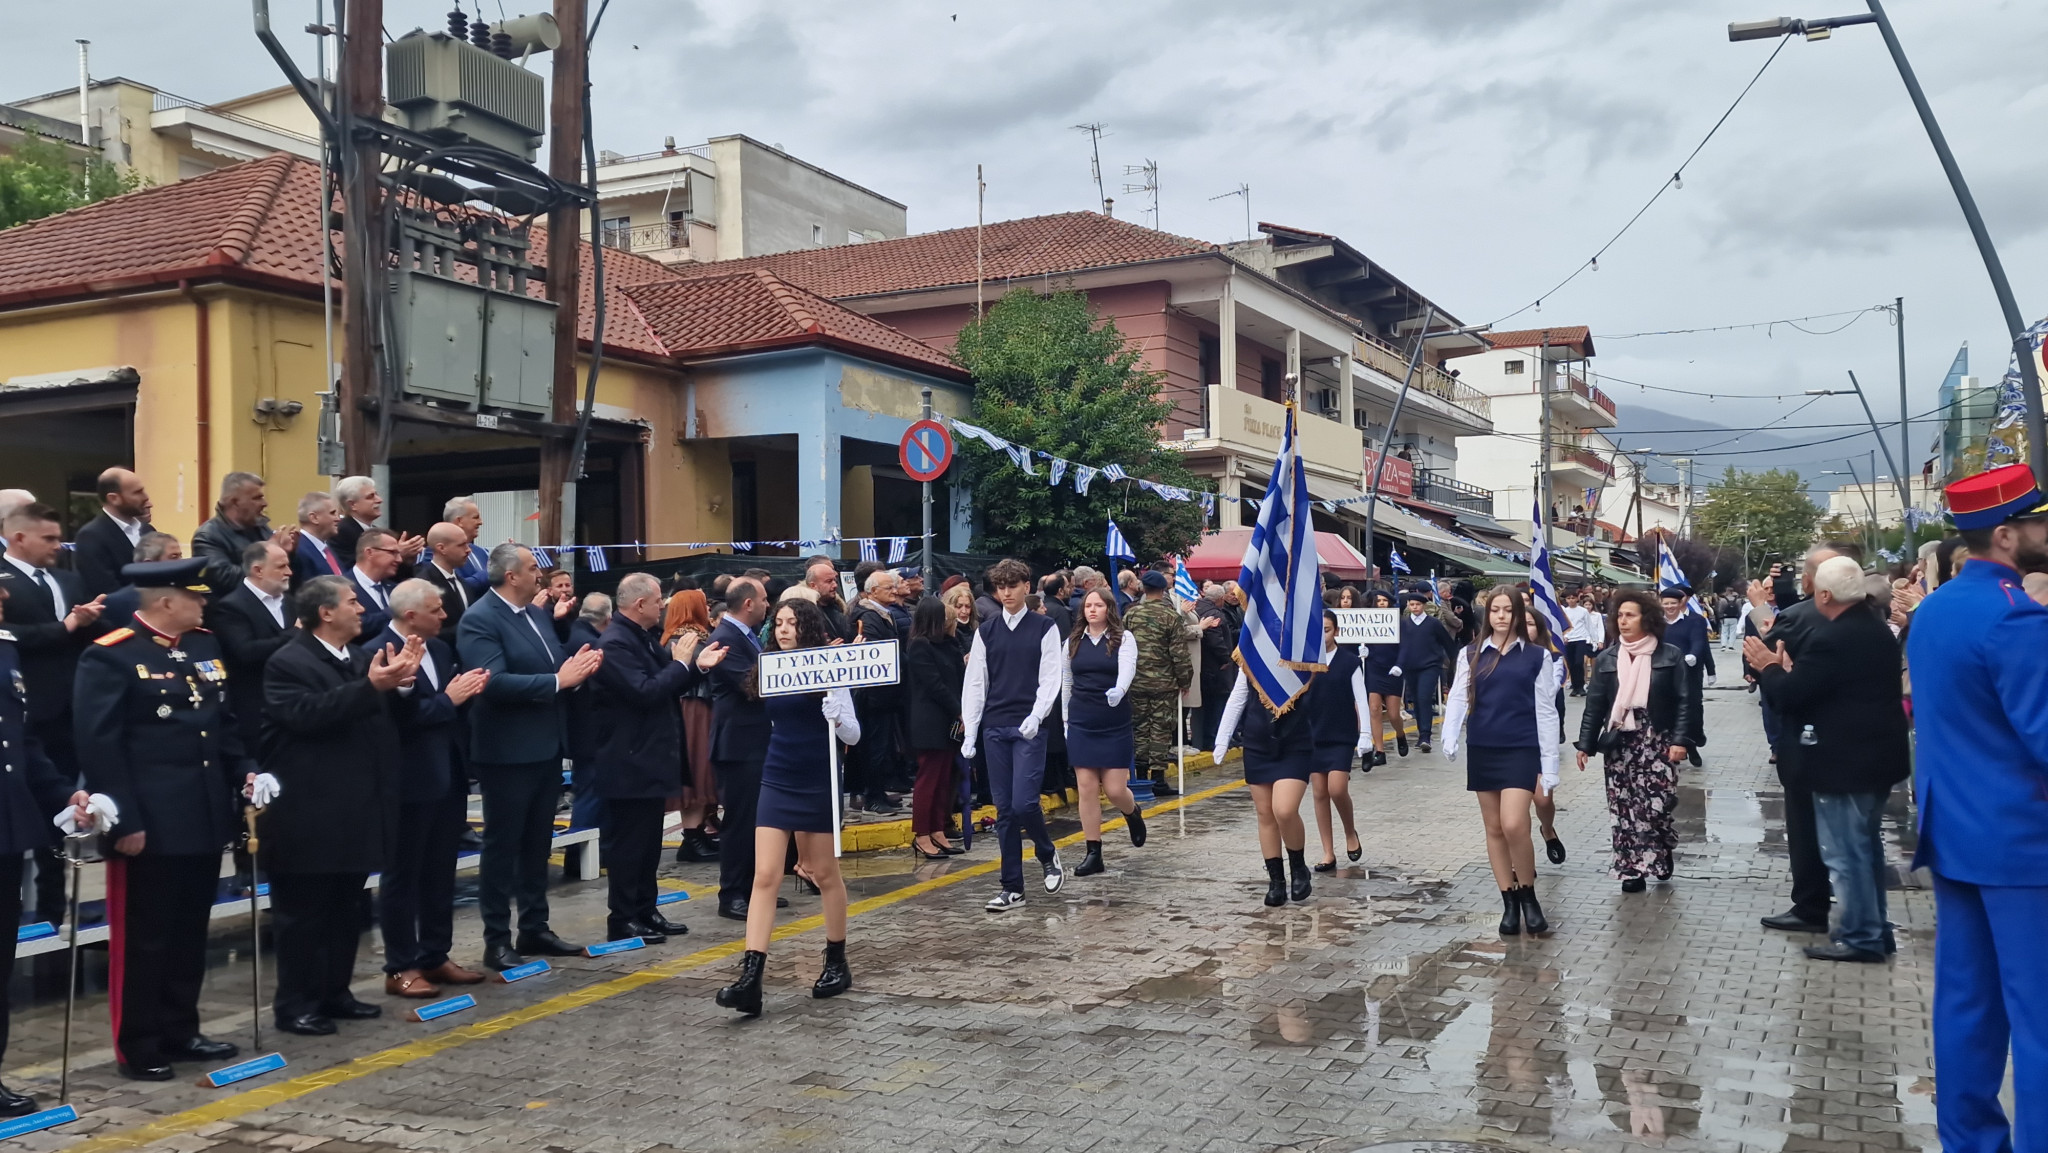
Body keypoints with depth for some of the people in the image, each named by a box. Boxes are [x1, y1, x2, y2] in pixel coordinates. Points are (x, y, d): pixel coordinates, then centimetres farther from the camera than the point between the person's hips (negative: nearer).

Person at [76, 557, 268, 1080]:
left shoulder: (205, 647, 12)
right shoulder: (110, 657, -12)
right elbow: (99, 744, -15)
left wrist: (245, 771, 4)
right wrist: (124, 820, -19)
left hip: (204, 819, 8)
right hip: (149, 825, -7)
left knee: (190, 932, 16)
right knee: (143, 937, 3)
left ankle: (180, 1031, 27)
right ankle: (138, 1046, 14)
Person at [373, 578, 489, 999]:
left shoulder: (440, 648, 11)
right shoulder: (379, 653, -15)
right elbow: (397, 717, -23)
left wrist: (467, 692, -6)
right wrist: (447, 699, -19)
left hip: (448, 776, 8)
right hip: (410, 782, -8)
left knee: (440, 873, 15)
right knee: (402, 875, 4)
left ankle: (435, 956, 25)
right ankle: (400, 968, 13)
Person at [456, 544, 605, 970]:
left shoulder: (536, 614, 11)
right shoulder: (480, 618, -15)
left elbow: (556, 668, 13)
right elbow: (495, 682, -26)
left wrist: (578, 668, -9)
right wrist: (558, 680, -24)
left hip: (547, 747, 8)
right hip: (508, 752, -8)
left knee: (537, 843, 15)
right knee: (502, 845, 2)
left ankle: (535, 928, 26)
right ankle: (497, 939, 10)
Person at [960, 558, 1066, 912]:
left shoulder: (1044, 628, 1)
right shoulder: (986, 631, 9)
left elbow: (1050, 679, -4)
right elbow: (974, 683, 8)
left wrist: (1035, 718, -18)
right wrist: (969, 733, 2)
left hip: (1029, 727, -3)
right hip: (994, 728, 3)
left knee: (1024, 802, -13)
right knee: (1004, 810, 4)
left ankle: (1048, 854, 17)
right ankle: (1012, 888, 11)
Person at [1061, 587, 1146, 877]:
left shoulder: (1124, 638, -3)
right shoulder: (1073, 642, 7)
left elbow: (1127, 669, -20)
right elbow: (1066, 684, 14)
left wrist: (1118, 691, -40)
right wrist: (1066, 720, 14)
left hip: (1116, 724, -3)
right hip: (1081, 725, 3)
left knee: (1115, 789, -2)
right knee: (1087, 788, 0)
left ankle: (1133, 813, 34)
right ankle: (1093, 853, 6)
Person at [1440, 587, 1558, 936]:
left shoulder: (1536, 656, 1)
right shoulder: (1470, 654, 6)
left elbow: (1546, 712, 2)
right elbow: (1458, 699, -3)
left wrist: (1549, 767, 0)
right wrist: (1450, 741, -21)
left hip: (1521, 750, -3)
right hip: (1482, 750, 3)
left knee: (1514, 826, -16)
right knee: (1494, 829, 8)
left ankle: (1528, 896, 6)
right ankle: (1509, 904, 19)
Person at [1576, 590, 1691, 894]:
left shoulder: (1670, 655, 0)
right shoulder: (1606, 658, 6)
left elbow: (1684, 701, -2)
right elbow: (1594, 705, 6)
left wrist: (1679, 740, -11)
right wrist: (1585, 744, 1)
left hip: (1656, 739, -2)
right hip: (1619, 741, 3)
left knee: (1657, 803, -9)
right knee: (1624, 807, 2)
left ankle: (1661, 853, 19)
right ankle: (1632, 869, 10)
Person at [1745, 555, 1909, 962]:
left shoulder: (1832, 638, -23)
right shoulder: (1878, 631, 9)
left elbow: (1792, 693, -21)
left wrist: (1770, 667, -3)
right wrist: (1791, 671, 11)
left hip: (1843, 761, -10)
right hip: (1878, 756, 10)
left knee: (1845, 852, 0)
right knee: (1865, 845, 20)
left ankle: (1859, 937, 6)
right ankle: (1873, 930, 30)